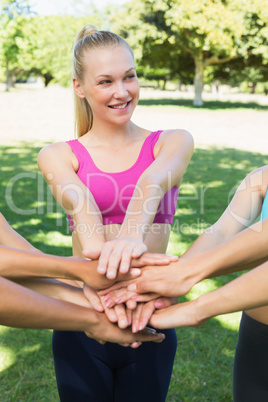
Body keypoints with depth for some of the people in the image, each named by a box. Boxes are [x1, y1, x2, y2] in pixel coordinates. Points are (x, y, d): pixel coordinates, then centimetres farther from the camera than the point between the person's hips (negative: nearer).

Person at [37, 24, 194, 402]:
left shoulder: (173, 143, 2)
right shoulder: (58, 156, 1)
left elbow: (152, 183, -21)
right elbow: (78, 201, -21)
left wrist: (132, 235, -43)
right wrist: (97, 256, -42)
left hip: (151, 325, 1)